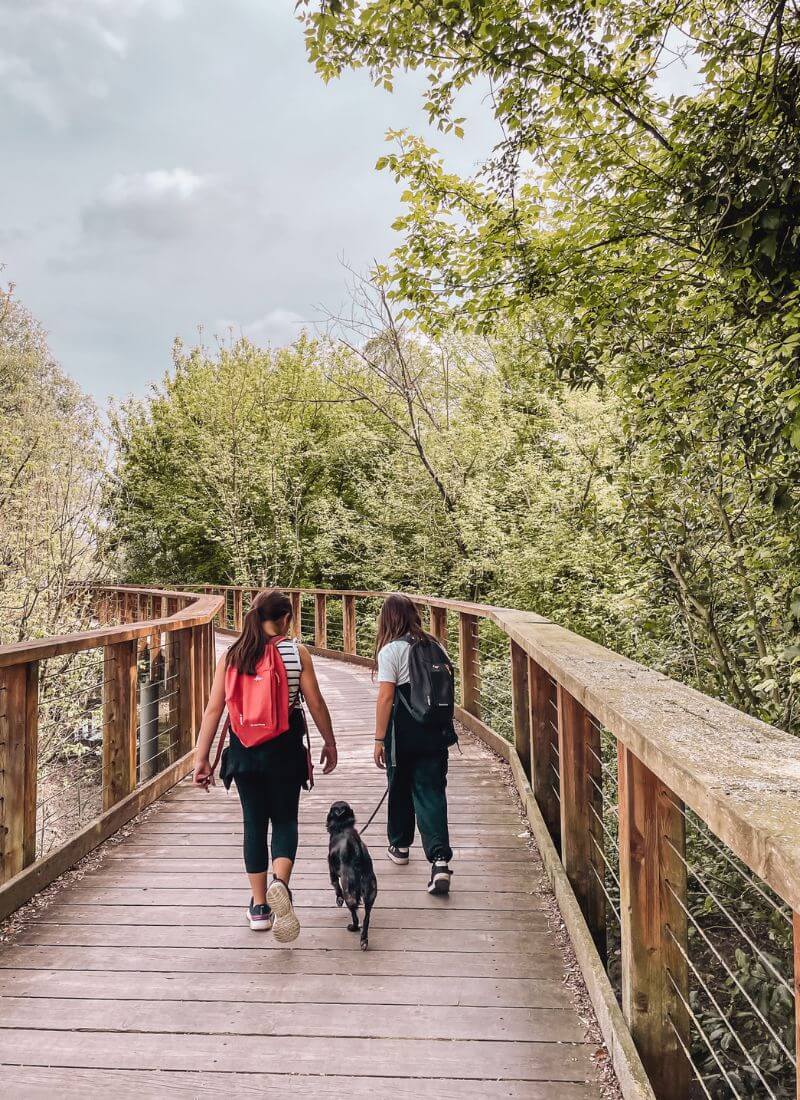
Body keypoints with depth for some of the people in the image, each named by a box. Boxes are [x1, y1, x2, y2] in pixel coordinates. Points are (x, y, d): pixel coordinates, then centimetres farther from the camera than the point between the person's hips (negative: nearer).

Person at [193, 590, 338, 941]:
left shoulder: (231, 656, 0)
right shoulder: (296, 652, -5)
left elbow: (213, 709, -3)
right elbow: (316, 704, -3)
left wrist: (201, 757, 1)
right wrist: (329, 743, 10)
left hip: (244, 750, 2)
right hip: (285, 748, -2)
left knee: (254, 822, 15)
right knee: (285, 819, 13)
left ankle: (259, 906, 20)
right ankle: (280, 882, -14)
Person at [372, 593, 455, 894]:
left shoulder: (391, 650, -10)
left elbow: (386, 697, -14)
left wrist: (379, 739, -9)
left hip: (404, 733, -3)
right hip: (436, 731, 4)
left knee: (400, 790, 17)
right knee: (432, 792, 2)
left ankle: (400, 846, 35)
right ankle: (440, 860, -11)